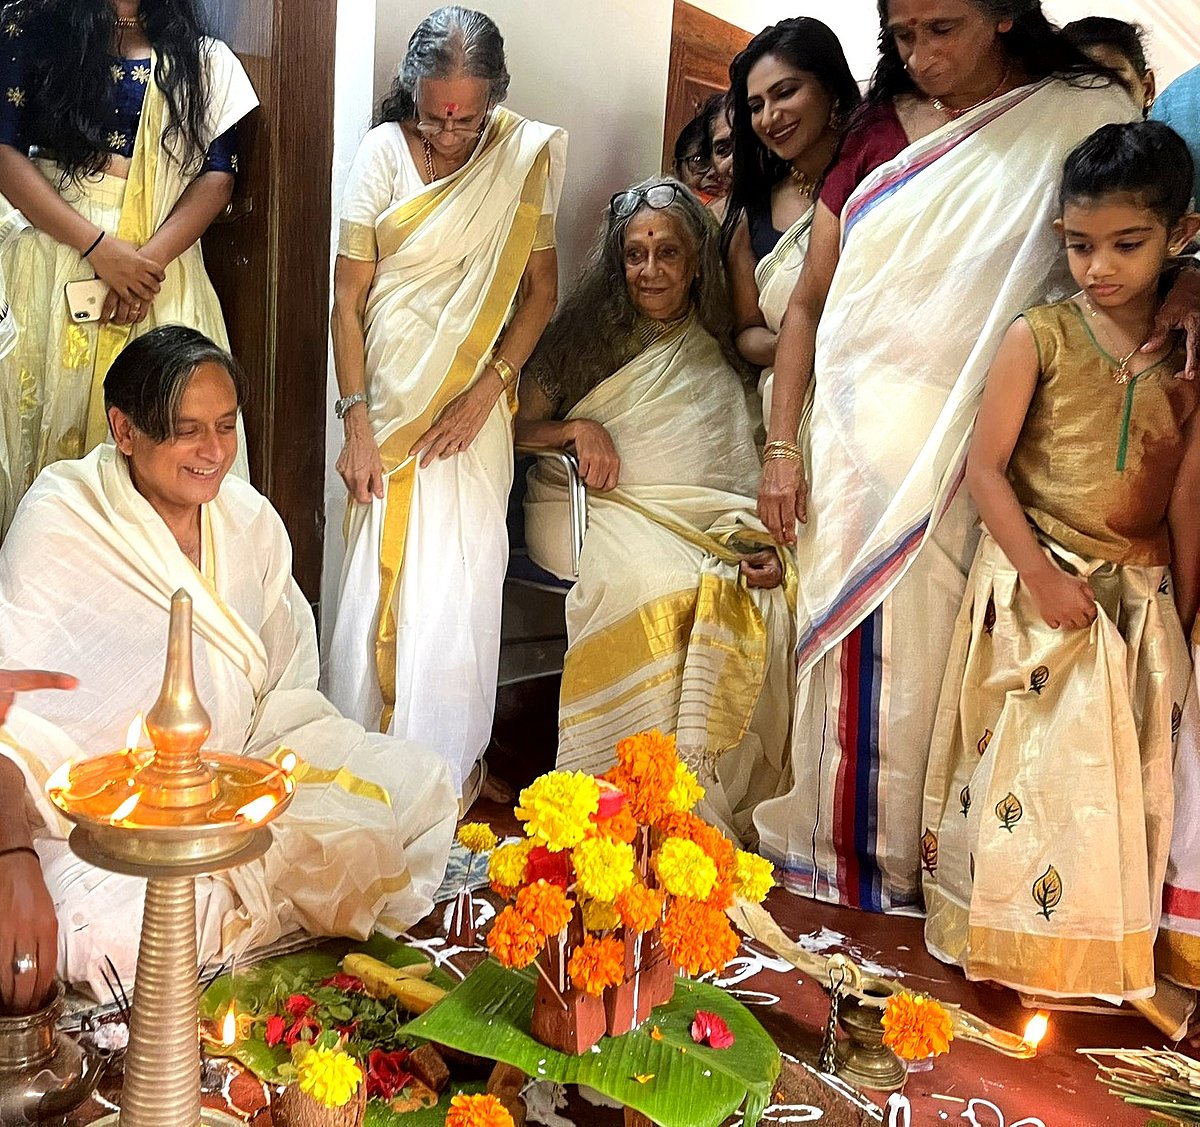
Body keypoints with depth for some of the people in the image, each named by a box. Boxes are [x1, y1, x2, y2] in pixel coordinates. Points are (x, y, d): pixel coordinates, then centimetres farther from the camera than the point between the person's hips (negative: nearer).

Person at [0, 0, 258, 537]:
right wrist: (100, 248, -14)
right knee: (48, 414, -2)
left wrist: (151, 259, -12)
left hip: (162, 265, 1)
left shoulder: (199, 55, 13)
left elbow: (219, 172, 4)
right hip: (54, 252, -1)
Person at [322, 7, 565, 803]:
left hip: (472, 408, 0)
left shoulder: (526, 155, -1)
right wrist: (357, 423, -10)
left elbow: (542, 288, 2)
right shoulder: (384, 151, -2)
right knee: (373, 582, 4)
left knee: (457, 584, -4)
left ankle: (449, 772, 11)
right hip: (387, 402, 1)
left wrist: (489, 388, -9)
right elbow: (348, 298, -3)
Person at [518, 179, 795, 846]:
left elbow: (740, 482, 9)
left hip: (691, 518, 2)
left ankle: (717, 798, -21)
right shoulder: (588, 333, 12)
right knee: (660, 581, -35)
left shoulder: (717, 362, 15)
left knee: (756, 596, -29)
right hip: (588, 508, -2)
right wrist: (577, 428, -9)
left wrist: (759, 547, -10)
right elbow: (518, 428, 11)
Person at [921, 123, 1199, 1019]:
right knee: (1027, 767, 1)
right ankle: (1008, 943, 20)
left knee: (1123, 779, 10)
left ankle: (1098, 959, 26)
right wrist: (1040, 575, -16)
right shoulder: (1039, 338, -7)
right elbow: (986, 466, -9)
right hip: (1037, 584, -3)